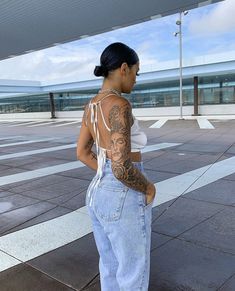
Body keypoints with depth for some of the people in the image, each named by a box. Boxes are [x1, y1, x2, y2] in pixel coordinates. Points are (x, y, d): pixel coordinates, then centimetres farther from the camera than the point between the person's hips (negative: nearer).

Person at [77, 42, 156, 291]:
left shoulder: (91, 106, 5)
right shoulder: (119, 105, -24)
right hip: (124, 201, -9)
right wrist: (149, 189, -10)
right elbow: (122, 167, -30)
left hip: (99, 193, 9)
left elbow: (82, 153, 13)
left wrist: (109, 179, 12)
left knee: (110, 265, 28)